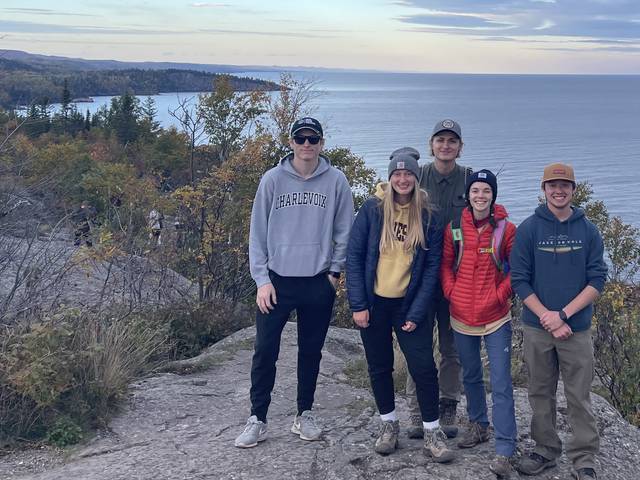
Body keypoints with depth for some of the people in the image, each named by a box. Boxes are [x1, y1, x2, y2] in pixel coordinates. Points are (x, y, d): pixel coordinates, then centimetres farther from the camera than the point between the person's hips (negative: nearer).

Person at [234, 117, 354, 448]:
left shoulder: (336, 181, -1)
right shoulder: (273, 179, -2)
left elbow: (344, 231, 5)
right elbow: (258, 232, -1)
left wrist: (335, 271, 0)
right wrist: (262, 279, -6)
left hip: (318, 282, 1)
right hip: (277, 280, -1)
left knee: (311, 352, 12)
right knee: (265, 351, 0)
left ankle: (304, 414, 26)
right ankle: (257, 419, 12)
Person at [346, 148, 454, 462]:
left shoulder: (428, 217, -3)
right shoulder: (373, 209, -5)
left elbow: (432, 268, -3)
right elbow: (354, 256, -5)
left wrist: (416, 313, -9)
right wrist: (357, 305, -10)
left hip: (408, 304, 0)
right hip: (374, 303, 0)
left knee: (424, 367, -3)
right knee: (379, 367, 10)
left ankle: (432, 432, 10)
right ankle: (389, 424, 27)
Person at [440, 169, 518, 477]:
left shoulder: (506, 229, -6)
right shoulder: (455, 228, 1)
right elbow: (445, 264, 9)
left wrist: (500, 294, -9)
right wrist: (451, 293, -2)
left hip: (495, 317, -3)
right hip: (461, 316, 3)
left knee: (501, 385, -4)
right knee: (470, 377, 19)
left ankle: (505, 452, -1)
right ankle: (478, 426, 40)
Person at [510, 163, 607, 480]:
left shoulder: (588, 231, 2)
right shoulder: (529, 229, -1)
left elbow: (597, 279, -3)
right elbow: (519, 279, -3)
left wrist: (563, 314, -14)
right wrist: (547, 317, -12)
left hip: (577, 329, 0)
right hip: (537, 328, 0)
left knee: (579, 397, 3)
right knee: (541, 394, 11)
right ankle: (545, 450, 25)